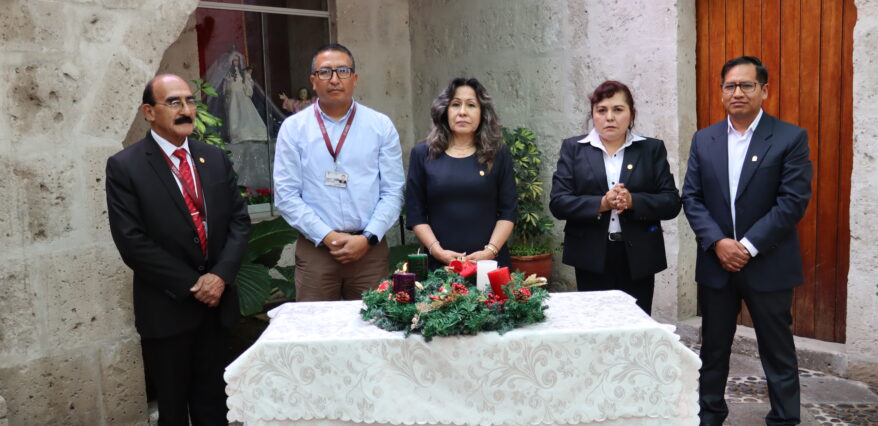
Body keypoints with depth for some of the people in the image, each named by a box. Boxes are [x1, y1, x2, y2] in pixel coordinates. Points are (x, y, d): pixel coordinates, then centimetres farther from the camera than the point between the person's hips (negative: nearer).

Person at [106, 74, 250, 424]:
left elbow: (239, 220, 4)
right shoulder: (124, 166, -8)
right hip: (167, 308, -4)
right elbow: (132, 242, -14)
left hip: (217, 302, 4)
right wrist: (190, 286, -14)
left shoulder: (215, 158, 6)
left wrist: (221, 275, -11)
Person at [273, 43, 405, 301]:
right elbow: (286, 195, -1)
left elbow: (393, 191, 2)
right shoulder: (293, 128, 3)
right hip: (314, 249, 0)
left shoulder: (381, 126, 5)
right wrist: (327, 237, -9)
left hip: (369, 249, 1)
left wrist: (367, 238, -9)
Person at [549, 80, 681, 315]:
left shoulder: (652, 149, 8)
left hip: (639, 259, 1)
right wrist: (600, 204, -17)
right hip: (592, 259, 0)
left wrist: (633, 201, -16)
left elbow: (671, 203, 1)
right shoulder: (573, 148, 6)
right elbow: (558, 202, -3)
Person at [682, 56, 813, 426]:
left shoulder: (791, 138, -5)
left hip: (769, 265, -3)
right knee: (713, 348, 14)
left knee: (777, 350, 9)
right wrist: (717, 242, -12)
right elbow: (691, 198, 1)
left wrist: (749, 245, -16)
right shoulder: (703, 140, 6)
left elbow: (793, 201, -12)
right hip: (715, 263, 3)